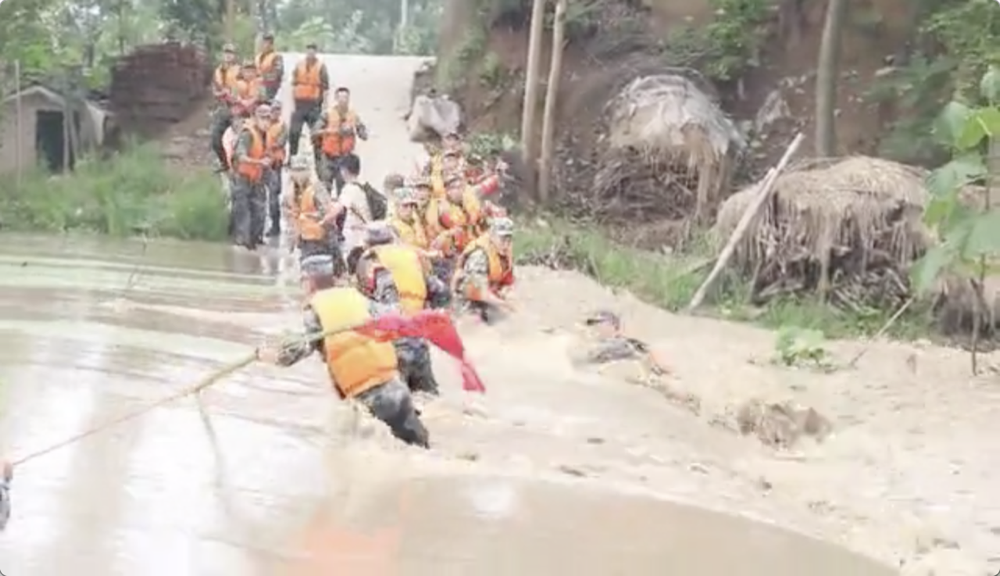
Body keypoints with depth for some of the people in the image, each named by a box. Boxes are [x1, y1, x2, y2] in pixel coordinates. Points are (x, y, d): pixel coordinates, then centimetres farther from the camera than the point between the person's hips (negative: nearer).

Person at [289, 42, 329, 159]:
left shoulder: (321, 67, -3)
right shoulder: (299, 66, 8)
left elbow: (325, 88, -4)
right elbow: (294, 85, 11)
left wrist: (324, 105, -8)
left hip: (314, 105, -3)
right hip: (299, 104, 3)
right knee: (293, 132, 3)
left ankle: (318, 159, 8)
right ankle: (291, 157, 15)